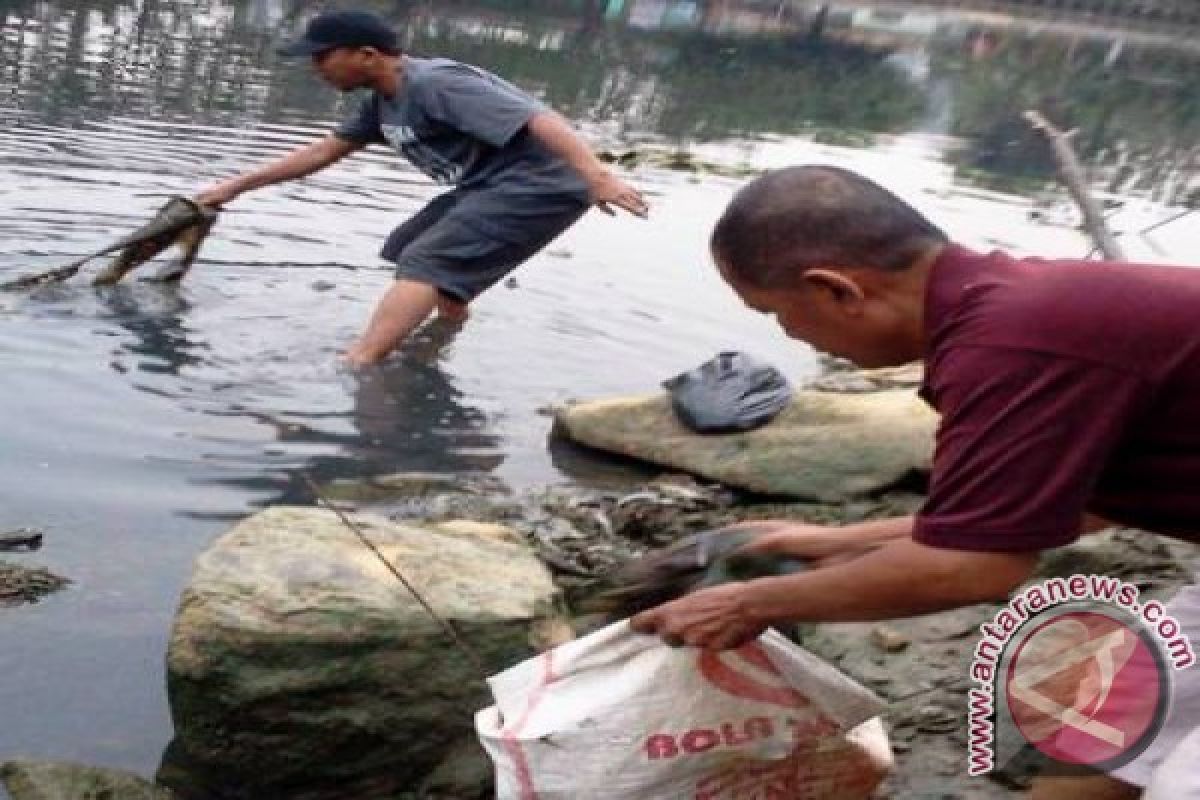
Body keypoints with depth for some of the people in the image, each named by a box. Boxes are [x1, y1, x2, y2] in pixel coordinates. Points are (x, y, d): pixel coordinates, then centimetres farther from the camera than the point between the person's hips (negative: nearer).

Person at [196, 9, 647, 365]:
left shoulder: (435, 84, -21)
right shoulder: (384, 102, 10)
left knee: (427, 263, -22)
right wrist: (237, 186, 24)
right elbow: (326, 151, 22)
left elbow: (538, 119, -30)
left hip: (541, 185, -10)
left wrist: (596, 176, -42)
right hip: (489, 187, 10)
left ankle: (353, 367, -32)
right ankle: (452, 326, 44)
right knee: (406, 248, 25)